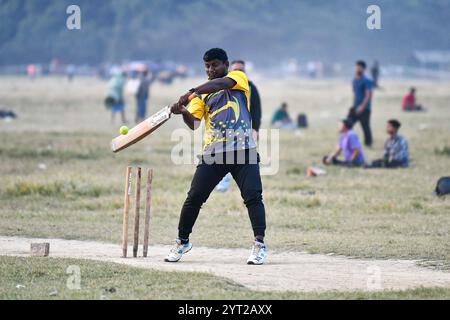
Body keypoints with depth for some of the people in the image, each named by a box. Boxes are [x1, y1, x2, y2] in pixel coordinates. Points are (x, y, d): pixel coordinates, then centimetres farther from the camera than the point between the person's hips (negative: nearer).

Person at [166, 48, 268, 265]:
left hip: (242, 149, -3)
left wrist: (192, 92, -28)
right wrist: (183, 111, -19)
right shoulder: (202, 92, 18)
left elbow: (222, 83, -15)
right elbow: (194, 123, 4)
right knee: (194, 198, 0)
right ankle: (182, 242, 16)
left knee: (253, 197, -13)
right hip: (212, 153, 3)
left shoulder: (238, 77, 8)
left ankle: (259, 245, -10)